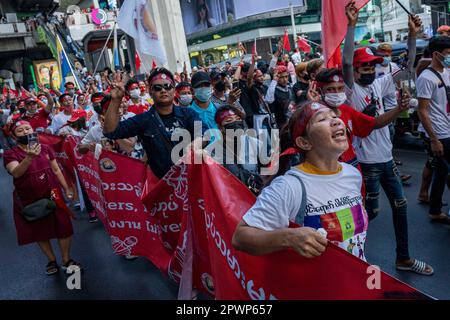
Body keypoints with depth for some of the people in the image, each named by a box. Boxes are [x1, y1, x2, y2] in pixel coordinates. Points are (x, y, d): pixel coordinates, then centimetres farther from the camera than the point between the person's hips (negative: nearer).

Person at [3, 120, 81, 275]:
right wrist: (29, 158, -46)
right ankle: (51, 260, 32)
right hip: (28, 200, -1)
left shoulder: (45, 148, -1)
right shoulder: (10, 154, -9)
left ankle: (66, 260, 21)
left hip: (52, 195, 1)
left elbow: (56, 170, 7)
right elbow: (16, 173, -29)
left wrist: (66, 189, 9)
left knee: (63, 228, 1)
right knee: (40, 232, 12)